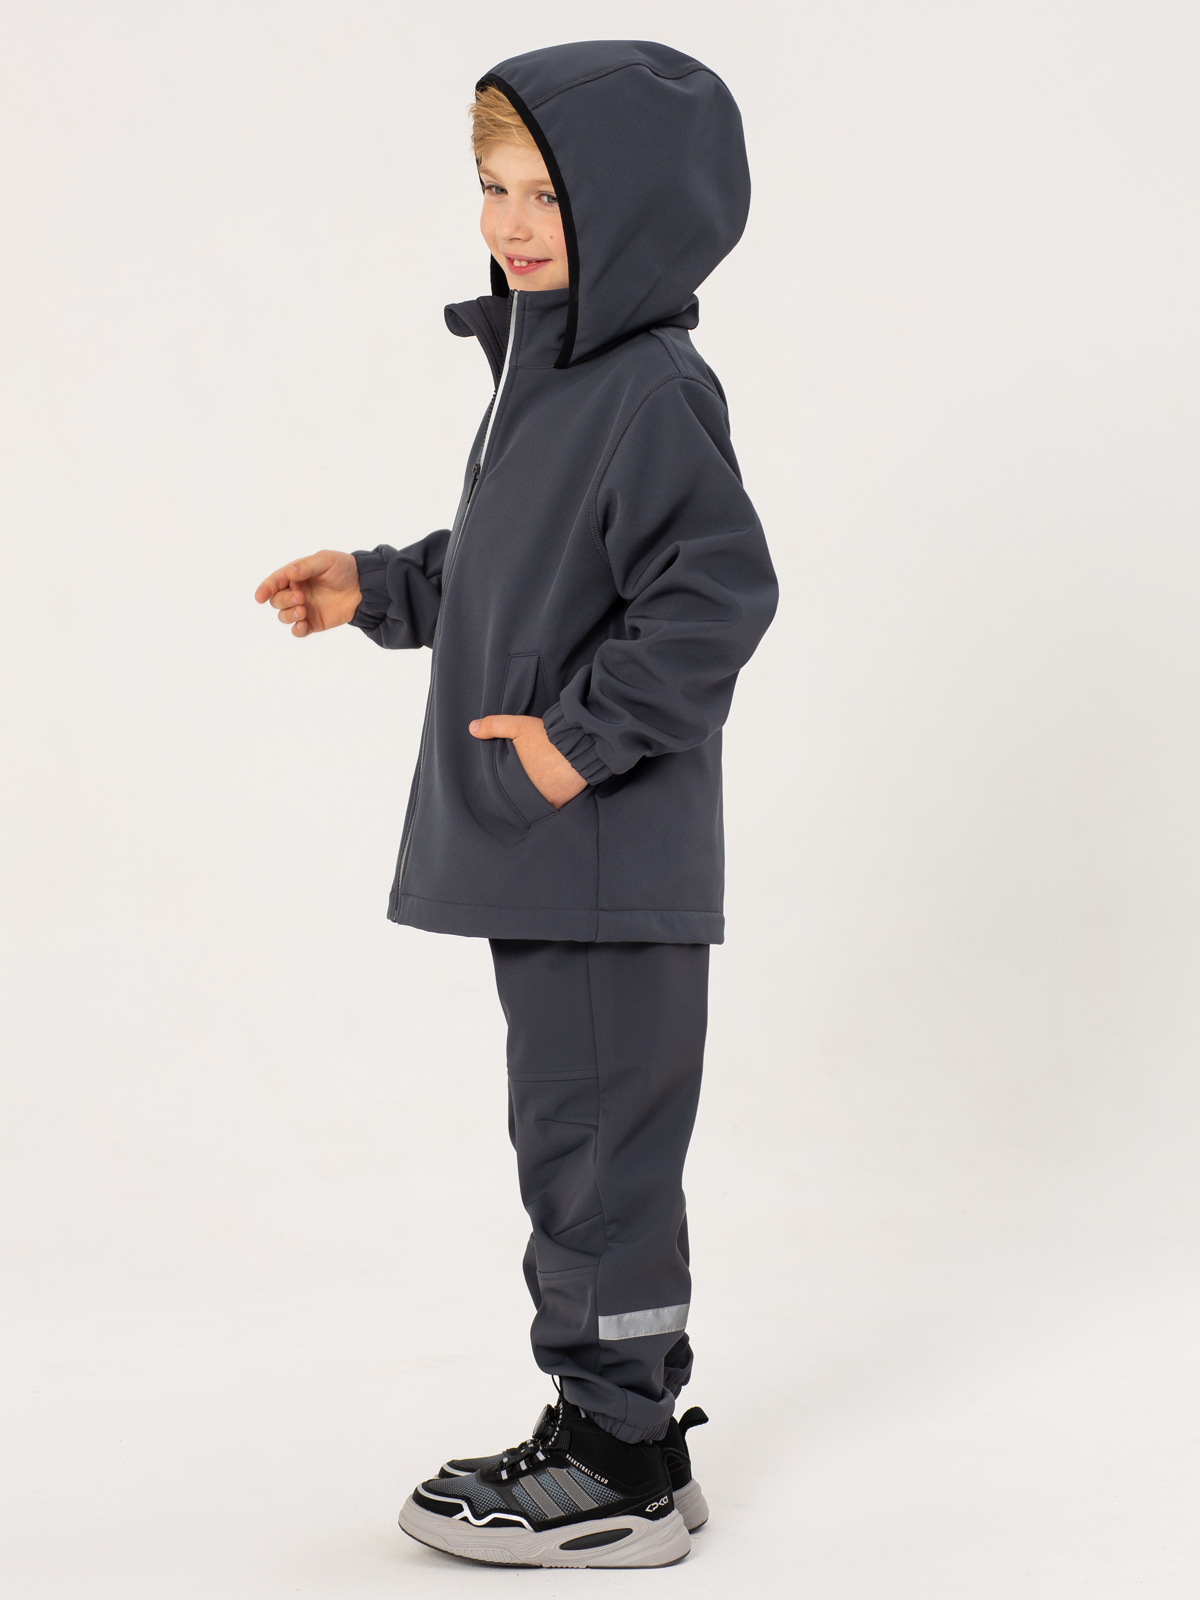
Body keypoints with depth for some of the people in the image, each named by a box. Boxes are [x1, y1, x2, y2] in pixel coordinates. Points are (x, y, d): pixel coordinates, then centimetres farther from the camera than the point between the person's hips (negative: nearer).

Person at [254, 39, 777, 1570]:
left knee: (595, 1149, -2)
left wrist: (583, 736, -22)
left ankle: (626, 1478, 10)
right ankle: (614, 1428, 28)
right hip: (542, 857, 10)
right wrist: (376, 590, 22)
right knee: (578, 1142, 16)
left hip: (608, 862, -10)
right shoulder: (544, 372, 15)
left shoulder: (651, 390, -16)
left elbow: (716, 593, -24)